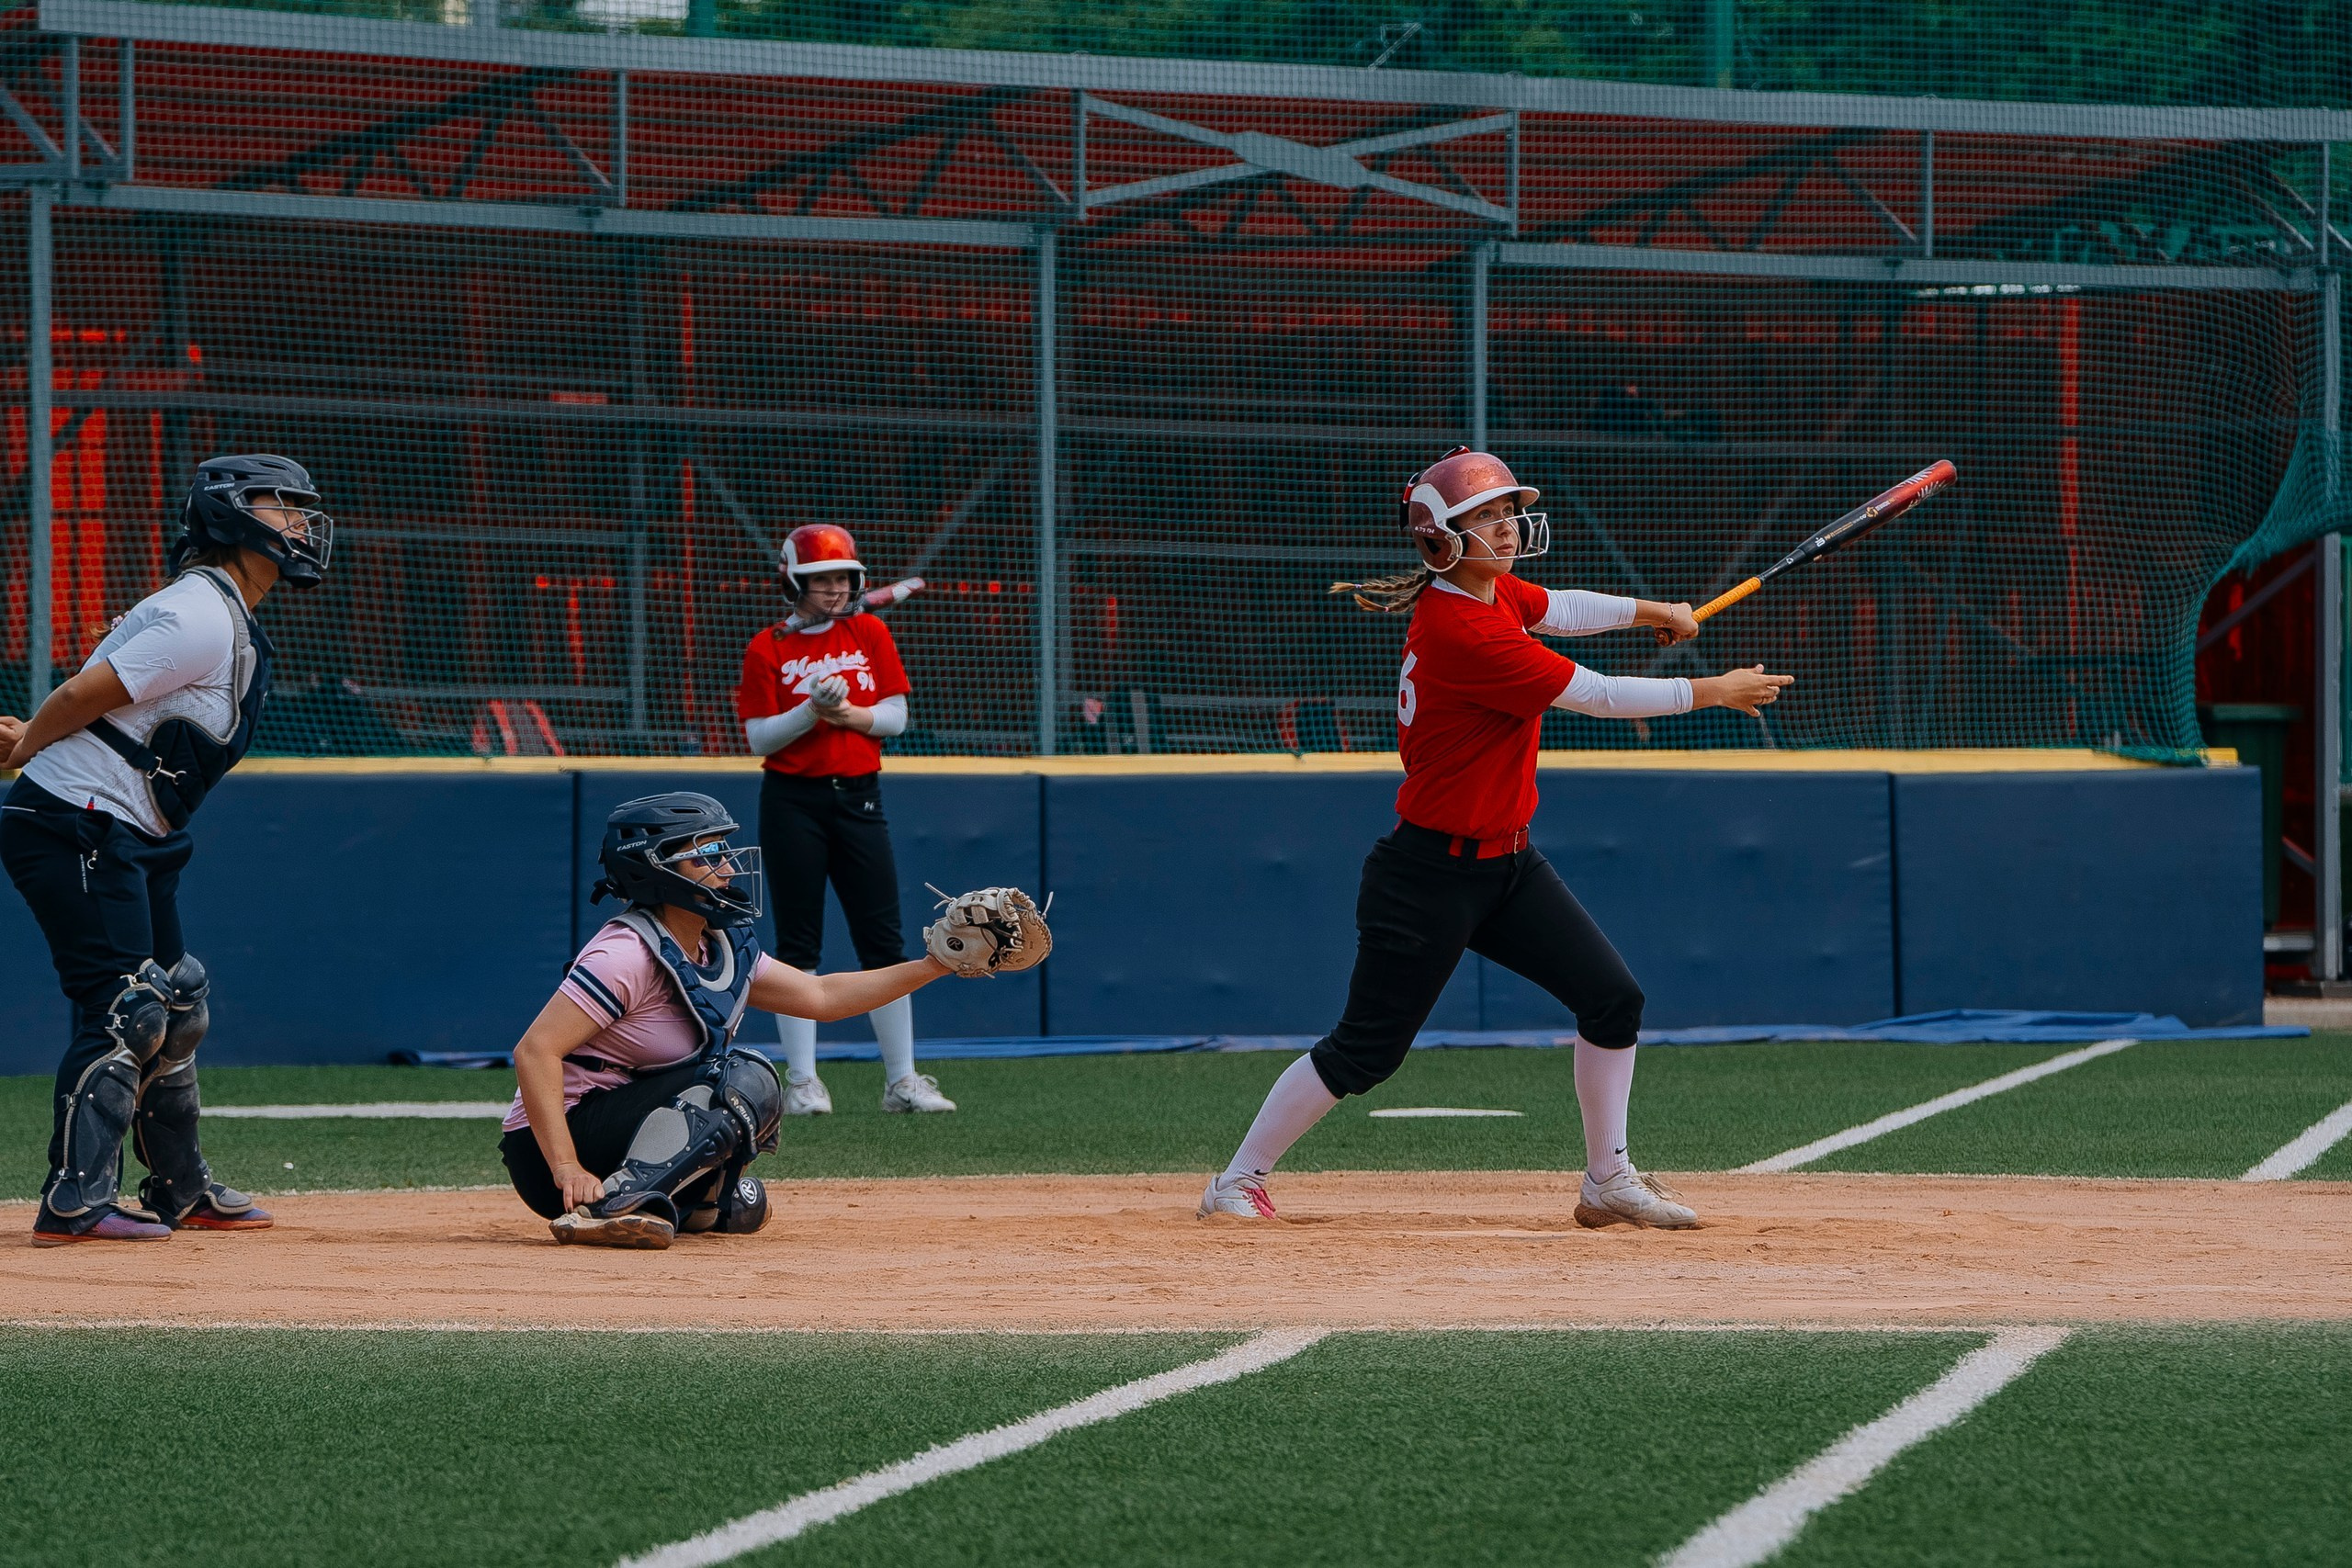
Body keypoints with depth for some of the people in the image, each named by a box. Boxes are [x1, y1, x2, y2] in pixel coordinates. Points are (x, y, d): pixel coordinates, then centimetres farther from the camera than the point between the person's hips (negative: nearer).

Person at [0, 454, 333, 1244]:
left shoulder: (233, 627, 17)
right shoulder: (201, 621, -17)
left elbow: (93, 704, 16)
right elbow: (83, 695, -18)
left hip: (130, 843, 11)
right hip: (79, 830, -11)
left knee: (177, 1003, 16)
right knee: (124, 1009, -14)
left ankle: (181, 1190, 26)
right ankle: (74, 1202, -15)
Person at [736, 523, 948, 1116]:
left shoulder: (869, 634, 8)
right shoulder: (768, 649, 0)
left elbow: (895, 715, 5)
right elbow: (760, 738, -5)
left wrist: (849, 713, -14)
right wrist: (812, 710, -21)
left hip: (859, 796, 2)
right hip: (793, 801, -2)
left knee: (883, 942, 1)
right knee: (798, 943, -1)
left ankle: (902, 1081, 4)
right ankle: (802, 1081, 3)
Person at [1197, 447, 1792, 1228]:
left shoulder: (1491, 591, 2)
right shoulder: (1462, 631, -26)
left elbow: (1557, 610, 28)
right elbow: (1596, 696, -21)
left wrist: (1648, 611, 22)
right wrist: (1710, 692, -11)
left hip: (1506, 861, 9)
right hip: (1431, 875, -9)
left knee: (1614, 999, 3)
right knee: (1365, 1051, -3)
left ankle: (1608, 1180, 14)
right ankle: (1239, 1179, 10)